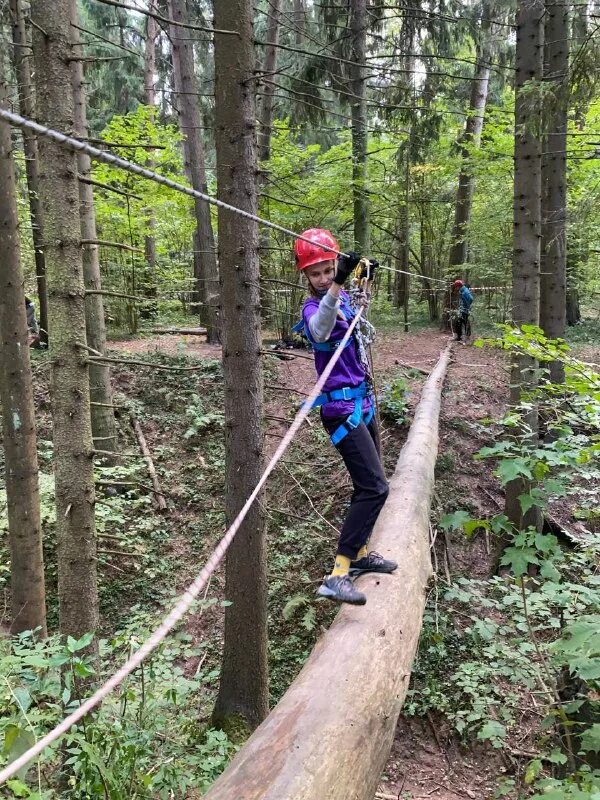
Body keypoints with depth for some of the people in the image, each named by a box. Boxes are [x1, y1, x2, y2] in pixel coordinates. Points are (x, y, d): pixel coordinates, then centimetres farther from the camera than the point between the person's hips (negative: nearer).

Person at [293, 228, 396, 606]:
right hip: (342, 408, -9)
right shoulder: (313, 307, -17)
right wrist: (337, 284, -55)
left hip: (363, 402, 9)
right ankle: (338, 575, -15)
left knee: (370, 483, 17)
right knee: (375, 487, -16)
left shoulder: (344, 299, 7)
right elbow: (319, 331, -44)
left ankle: (359, 553, 33)